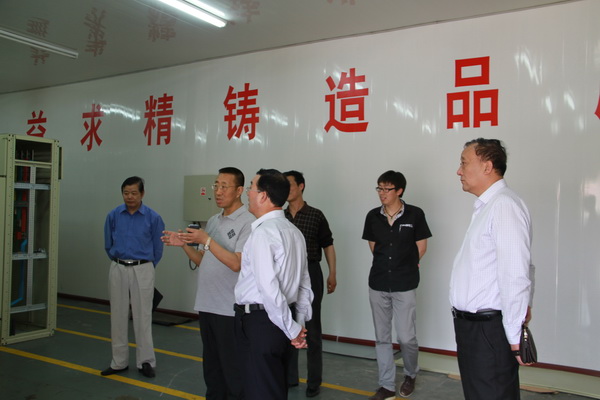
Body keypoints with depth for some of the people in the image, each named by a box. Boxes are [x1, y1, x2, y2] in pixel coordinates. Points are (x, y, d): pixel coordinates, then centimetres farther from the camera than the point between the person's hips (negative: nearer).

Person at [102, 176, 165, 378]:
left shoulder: (153, 217, -6)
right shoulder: (114, 216, 0)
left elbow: (157, 249, 3)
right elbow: (108, 245, 12)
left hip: (142, 270, -3)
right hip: (118, 269, 3)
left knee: (142, 316, 3)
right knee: (118, 316, 10)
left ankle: (146, 361, 15)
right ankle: (119, 362, 22)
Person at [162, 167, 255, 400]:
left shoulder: (248, 223, -13)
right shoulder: (213, 221, 13)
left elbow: (236, 263, -21)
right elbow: (203, 262, 16)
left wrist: (206, 240, -24)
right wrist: (184, 245, 0)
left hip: (230, 310, -8)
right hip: (207, 306, 8)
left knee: (233, 370, 3)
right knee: (212, 366, 19)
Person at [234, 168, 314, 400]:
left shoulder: (262, 233, -18)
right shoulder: (294, 231, 9)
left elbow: (269, 288, -23)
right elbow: (304, 283, 12)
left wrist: (292, 329, -14)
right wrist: (300, 323, 13)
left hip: (259, 322, -8)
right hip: (280, 322, 8)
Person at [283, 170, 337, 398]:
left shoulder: (315, 215, -4)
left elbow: (328, 245, 2)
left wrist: (332, 275, -2)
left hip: (309, 274, -3)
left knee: (311, 329, 4)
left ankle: (314, 382, 16)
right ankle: (289, 377, 26)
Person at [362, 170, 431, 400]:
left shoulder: (415, 215, -9)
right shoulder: (373, 216, 0)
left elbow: (421, 247, 2)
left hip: (405, 285, -3)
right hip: (378, 284, 3)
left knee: (406, 337, 2)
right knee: (382, 337, 9)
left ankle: (410, 375, 32)